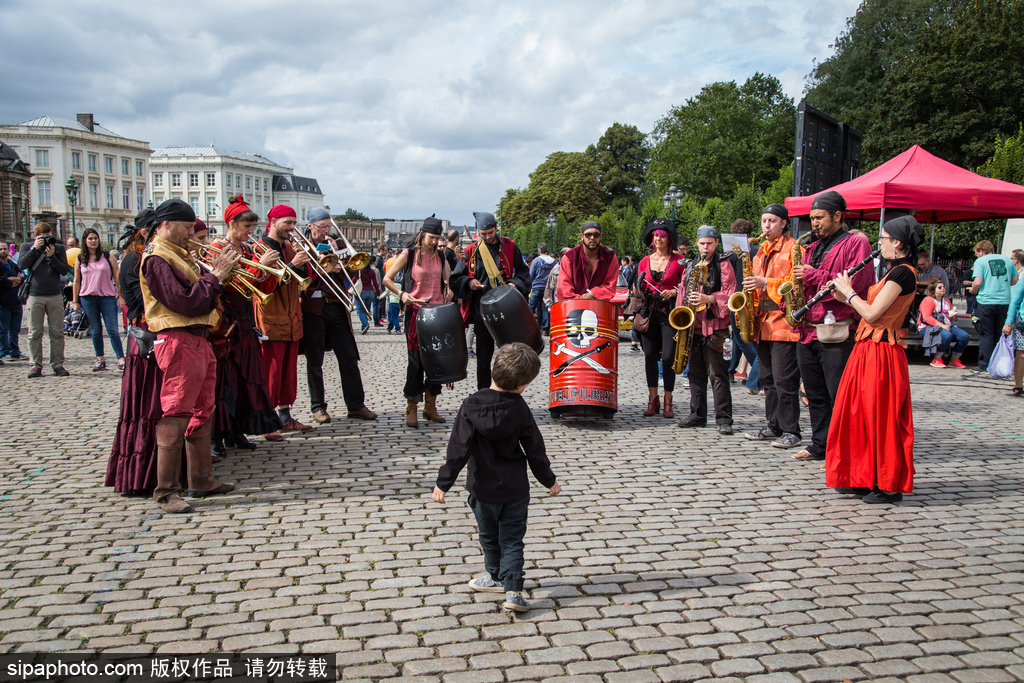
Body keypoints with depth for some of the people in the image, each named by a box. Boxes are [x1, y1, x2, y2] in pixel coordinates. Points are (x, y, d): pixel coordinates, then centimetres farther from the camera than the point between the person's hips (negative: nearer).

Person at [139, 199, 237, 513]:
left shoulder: (178, 254, 20)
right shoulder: (157, 258, -12)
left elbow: (198, 295, 18)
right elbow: (185, 302, -21)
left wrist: (215, 273, 4)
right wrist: (215, 276, -12)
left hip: (198, 340, 10)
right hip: (178, 342, -10)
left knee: (201, 413, 15)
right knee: (175, 417, -8)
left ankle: (201, 480, 25)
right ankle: (166, 492, -1)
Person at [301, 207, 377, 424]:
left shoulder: (336, 245, 15)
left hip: (337, 308, 4)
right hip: (313, 310, -4)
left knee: (349, 357, 2)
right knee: (314, 361, 4)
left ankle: (356, 405, 9)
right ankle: (318, 407, 13)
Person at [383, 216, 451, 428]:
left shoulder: (441, 256, 10)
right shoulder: (408, 255, -2)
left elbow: (447, 280, 22)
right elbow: (387, 279, -1)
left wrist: (449, 291, 1)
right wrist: (401, 293, -17)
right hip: (415, 311, -4)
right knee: (416, 359, -2)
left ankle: (430, 406, 18)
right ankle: (411, 409, 7)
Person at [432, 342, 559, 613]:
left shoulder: (471, 407, -16)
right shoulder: (520, 409, -13)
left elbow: (458, 449, -16)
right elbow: (535, 450, -5)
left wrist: (443, 483, -9)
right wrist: (549, 480, 10)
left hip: (483, 489, 0)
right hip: (516, 489, 0)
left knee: (489, 537, 21)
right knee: (512, 540, 8)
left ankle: (497, 578, 38)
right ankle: (512, 591, -2)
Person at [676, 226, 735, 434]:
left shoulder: (723, 265, 0)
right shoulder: (691, 266, 17)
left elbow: (729, 294, -9)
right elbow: (683, 292, 18)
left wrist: (708, 299, -24)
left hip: (714, 325, -6)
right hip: (692, 326, 6)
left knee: (717, 374, -7)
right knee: (696, 373, 10)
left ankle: (724, 419, -4)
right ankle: (697, 415, 18)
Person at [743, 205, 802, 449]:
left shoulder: (792, 248, -3)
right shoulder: (761, 251, 20)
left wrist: (766, 283, -20)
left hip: (784, 323, -8)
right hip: (763, 324, 8)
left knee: (785, 380, -8)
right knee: (768, 380, 12)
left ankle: (791, 431, -2)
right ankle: (773, 426, 19)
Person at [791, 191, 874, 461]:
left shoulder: (856, 243, -2)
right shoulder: (812, 248, 21)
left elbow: (856, 282, -16)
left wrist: (813, 276, -14)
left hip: (836, 332, -7)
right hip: (807, 331, 8)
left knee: (840, 397, -5)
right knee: (815, 395, 12)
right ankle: (820, 445, 21)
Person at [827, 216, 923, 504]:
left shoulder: (902, 273, -15)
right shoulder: (897, 271, 16)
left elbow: (872, 313, -21)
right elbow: (869, 308, 16)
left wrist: (849, 292, -8)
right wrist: (847, 296, 5)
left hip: (881, 355, -10)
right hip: (868, 350, 10)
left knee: (881, 417, -4)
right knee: (862, 414, 13)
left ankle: (889, 486, 5)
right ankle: (865, 479, 21)